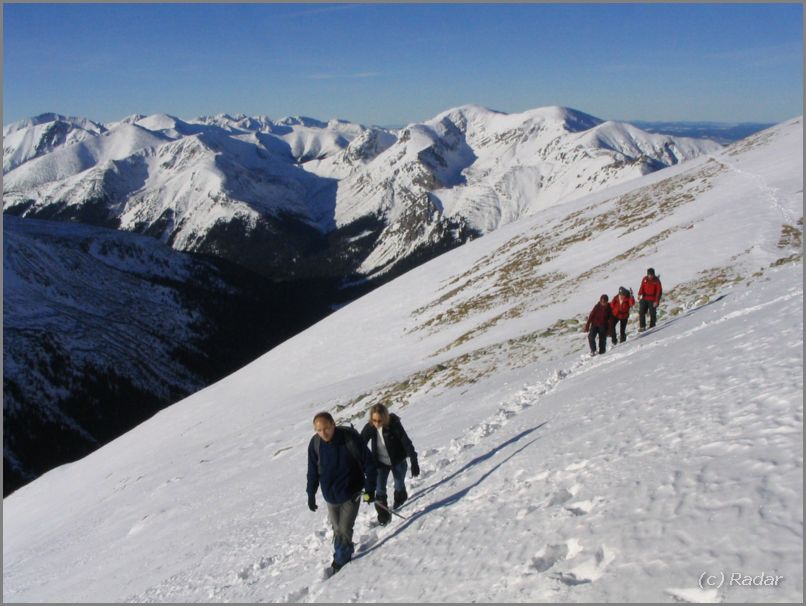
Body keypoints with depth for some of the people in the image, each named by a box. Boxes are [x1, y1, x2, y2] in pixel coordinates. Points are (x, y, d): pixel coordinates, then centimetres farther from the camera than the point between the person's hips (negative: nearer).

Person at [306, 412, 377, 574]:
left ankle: (341, 561, 14)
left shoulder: (350, 438, -22)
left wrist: (370, 489, -11)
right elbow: (312, 472, 4)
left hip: (351, 493, -3)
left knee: (345, 529, -5)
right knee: (337, 529, 12)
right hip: (330, 495, 3)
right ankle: (342, 557, 32)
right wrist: (311, 495, 6)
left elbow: (368, 463, -11)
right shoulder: (315, 444, -11)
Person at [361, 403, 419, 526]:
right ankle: (383, 514, 8)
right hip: (381, 463, 1)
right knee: (380, 490, -8)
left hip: (398, 461, -1)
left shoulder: (394, 425, -29)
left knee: (399, 485, 20)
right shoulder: (369, 428, -20)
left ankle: (400, 497, 52)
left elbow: (407, 443, -25)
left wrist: (414, 463, -26)